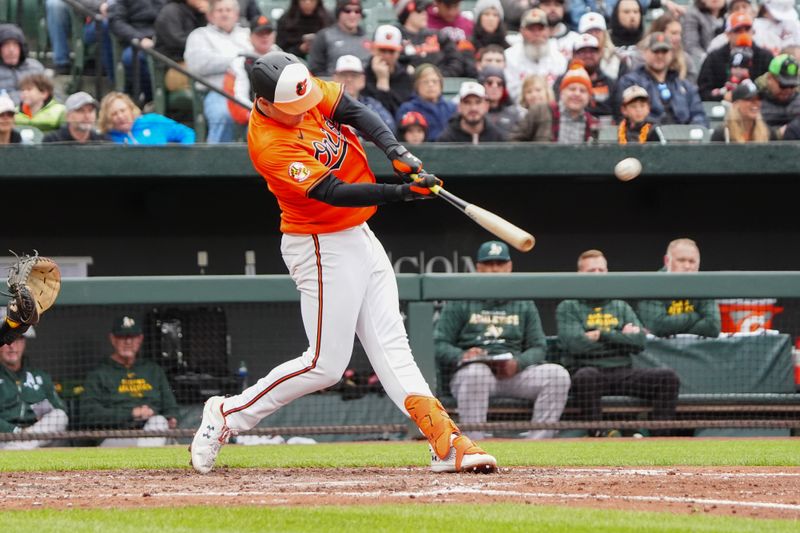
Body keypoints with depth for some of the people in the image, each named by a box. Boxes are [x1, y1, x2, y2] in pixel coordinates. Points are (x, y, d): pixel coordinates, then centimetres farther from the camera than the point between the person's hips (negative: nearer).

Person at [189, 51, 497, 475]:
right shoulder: (270, 146, -28)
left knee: (391, 346, 5)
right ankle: (227, 415, 8)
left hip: (357, 235, 9)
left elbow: (356, 113, -4)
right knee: (325, 365, -5)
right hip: (322, 249, -9)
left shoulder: (304, 90, -6)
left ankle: (447, 443, 1)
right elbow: (333, 193, -31)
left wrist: (396, 152, -21)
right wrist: (401, 192, -37)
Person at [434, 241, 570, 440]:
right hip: (464, 372, -3)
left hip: (514, 371, 3)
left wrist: (518, 363, -10)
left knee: (557, 374, -21)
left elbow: (538, 348, 14)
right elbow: (439, 345, 4)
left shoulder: (524, 304, 19)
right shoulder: (460, 302, 10)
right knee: (476, 372, -40)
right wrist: (461, 356, -19)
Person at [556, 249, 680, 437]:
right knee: (585, 376, -40)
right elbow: (574, 344, -8)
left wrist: (602, 334, -4)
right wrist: (620, 336, 1)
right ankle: (596, 436, -34)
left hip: (623, 373, 4)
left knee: (668, 377, -20)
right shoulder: (568, 307, 11)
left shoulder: (621, 307, 21)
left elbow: (639, 342, 5)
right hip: (590, 370, -4)